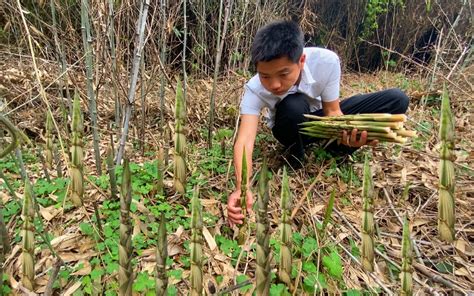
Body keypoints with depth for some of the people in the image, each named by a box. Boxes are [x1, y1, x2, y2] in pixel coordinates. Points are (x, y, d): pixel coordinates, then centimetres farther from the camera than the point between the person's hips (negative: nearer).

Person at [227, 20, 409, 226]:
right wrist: (241, 187, -58)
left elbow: (332, 111, -20)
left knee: (396, 100, -15)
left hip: (321, 118, 2)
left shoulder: (326, 61, -30)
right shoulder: (255, 89, -32)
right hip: (293, 128, -1)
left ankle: (336, 147, -3)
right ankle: (295, 157, -10)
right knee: (293, 106, -40)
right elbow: (245, 139, -42)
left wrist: (346, 133, -43)